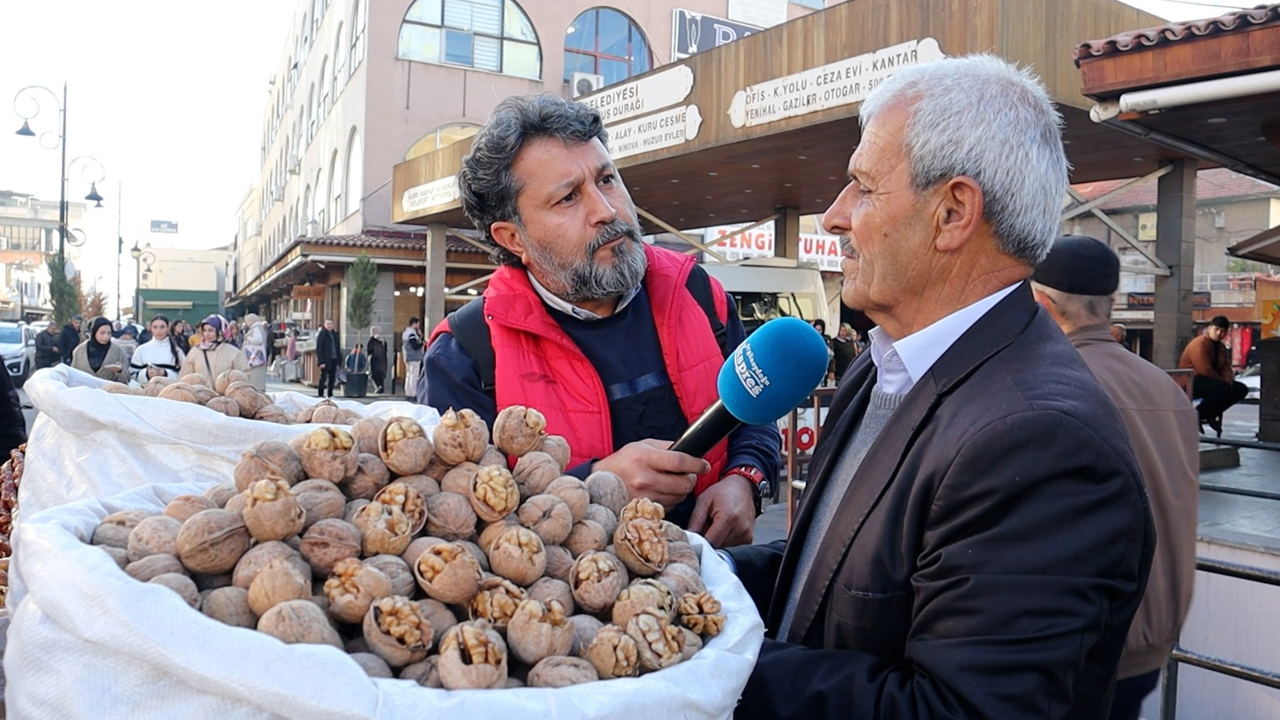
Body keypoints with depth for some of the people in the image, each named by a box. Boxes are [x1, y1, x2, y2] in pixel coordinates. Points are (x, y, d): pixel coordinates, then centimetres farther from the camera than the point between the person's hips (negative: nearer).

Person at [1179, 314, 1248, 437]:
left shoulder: (1221, 347, 15)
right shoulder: (1199, 344, -16)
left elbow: (1226, 368, 6)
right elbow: (1205, 370, -25)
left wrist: (1228, 384, -15)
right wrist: (1225, 385, -16)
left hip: (1208, 381, 10)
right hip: (1191, 382, -10)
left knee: (1241, 389, 2)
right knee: (1222, 387, -33)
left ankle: (1211, 414, 3)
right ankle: (1199, 414, -17)